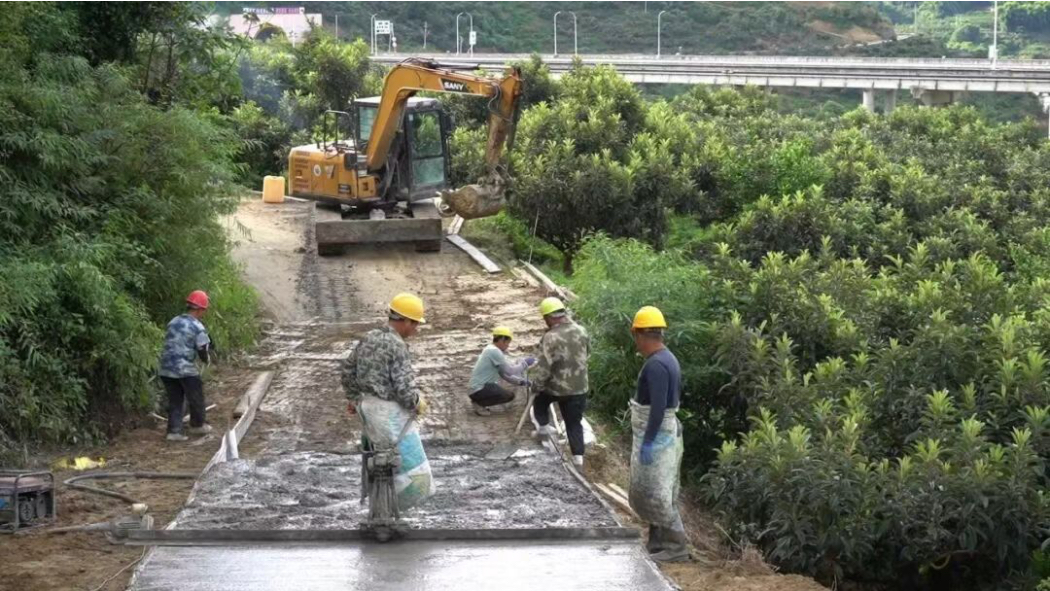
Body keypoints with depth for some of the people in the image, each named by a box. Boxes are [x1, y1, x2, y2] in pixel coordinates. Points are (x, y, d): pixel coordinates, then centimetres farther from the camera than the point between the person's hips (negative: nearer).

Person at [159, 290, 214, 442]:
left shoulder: (173, 322, 10)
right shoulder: (198, 327, -11)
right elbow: (202, 350, -10)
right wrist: (207, 359, 13)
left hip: (167, 368, 6)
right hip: (186, 369, -6)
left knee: (174, 400, 13)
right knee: (196, 398, 15)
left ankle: (174, 430, 7)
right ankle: (197, 425, 29)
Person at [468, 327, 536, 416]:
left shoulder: (490, 350, 13)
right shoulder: (494, 351, -18)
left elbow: (504, 373, 17)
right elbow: (510, 371, -18)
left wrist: (521, 381, 13)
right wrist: (525, 363, -6)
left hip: (477, 388, 10)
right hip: (479, 390, -10)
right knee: (509, 395, -15)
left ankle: (478, 401, 13)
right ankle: (479, 404, -7)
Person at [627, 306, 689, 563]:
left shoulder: (656, 365, -21)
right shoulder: (667, 359, 11)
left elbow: (658, 407, -26)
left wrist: (648, 442, -24)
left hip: (656, 437, -10)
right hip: (666, 433, 10)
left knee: (656, 493, -5)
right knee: (648, 492, 17)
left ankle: (677, 546, -2)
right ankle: (657, 542, 23)